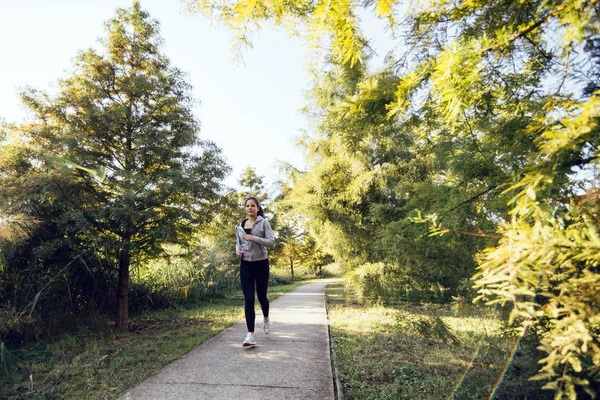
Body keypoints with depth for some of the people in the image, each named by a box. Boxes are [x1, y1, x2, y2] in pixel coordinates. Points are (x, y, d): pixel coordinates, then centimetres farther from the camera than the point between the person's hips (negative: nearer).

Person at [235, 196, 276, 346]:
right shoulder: (239, 226, 7)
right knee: (248, 299, -5)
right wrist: (238, 251, -2)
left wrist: (254, 238, -21)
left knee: (261, 296, 11)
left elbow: (272, 243, -12)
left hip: (261, 264, -2)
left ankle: (266, 318, 43)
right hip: (245, 265, 2)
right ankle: (251, 334, 0)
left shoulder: (263, 223, -5)